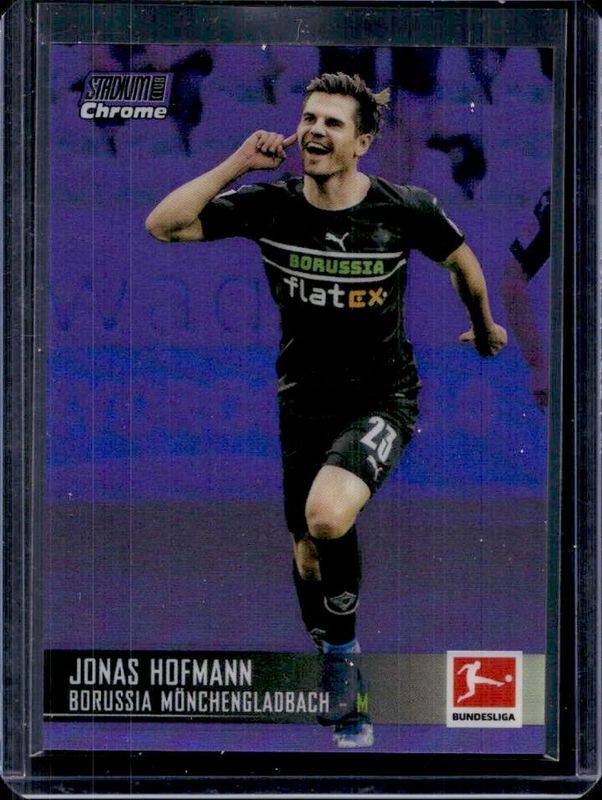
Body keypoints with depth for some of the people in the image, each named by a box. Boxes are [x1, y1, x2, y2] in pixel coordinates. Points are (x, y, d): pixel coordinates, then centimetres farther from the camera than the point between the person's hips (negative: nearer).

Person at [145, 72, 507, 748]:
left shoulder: (404, 209, -13)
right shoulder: (270, 204, -9)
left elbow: (461, 261, 7)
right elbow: (163, 224, -14)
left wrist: (484, 328, 22)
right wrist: (239, 162, -18)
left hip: (382, 398, -4)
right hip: (303, 398, 4)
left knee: (327, 516, -31)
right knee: (306, 553, 11)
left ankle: (344, 646, -4)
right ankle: (342, 693, 35)